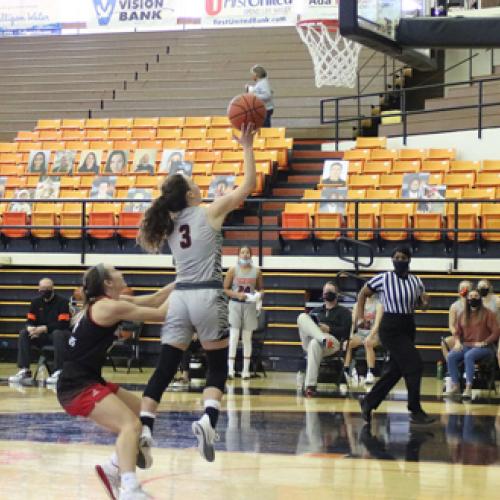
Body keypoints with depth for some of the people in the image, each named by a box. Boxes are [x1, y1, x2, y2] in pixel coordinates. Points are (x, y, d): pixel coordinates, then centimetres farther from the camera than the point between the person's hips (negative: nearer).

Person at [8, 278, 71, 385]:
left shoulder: (62, 301, -12)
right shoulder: (36, 302, 5)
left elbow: (63, 324, -21)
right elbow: (30, 321, 4)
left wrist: (43, 328, -27)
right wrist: (31, 329, -22)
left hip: (60, 333, -5)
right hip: (43, 335, 5)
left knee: (57, 334, -39)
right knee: (23, 333, -17)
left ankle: (58, 372, -39)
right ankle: (24, 371, -24)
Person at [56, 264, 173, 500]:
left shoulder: (104, 303, 14)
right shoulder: (110, 307, -14)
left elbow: (152, 301, 17)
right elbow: (159, 314, -10)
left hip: (89, 381, 10)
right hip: (78, 386, -10)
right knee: (131, 424, -25)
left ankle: (113, 468, 21)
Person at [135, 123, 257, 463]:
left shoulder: (170, 222, 14)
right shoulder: (209, 213, -1)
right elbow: (249, 185, 2)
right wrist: (248, 148, 7)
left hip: (180, 296, 5)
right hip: (207, 296, -4)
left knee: (165, 369, 4)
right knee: (218, 368, 5)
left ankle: (144, 430, -10)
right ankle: (208, 420, -20)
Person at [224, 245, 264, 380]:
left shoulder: (256, 271, 4)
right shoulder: (233, 270, -2)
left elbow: (261, 288, 11)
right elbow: (225, 289, -1)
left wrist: (259, 295, -11)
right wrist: (237, 294, -17)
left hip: (250, 305, 2)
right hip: (235, 304, -2)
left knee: (247, 338, 5)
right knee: (234, 336, -9)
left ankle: (246, 369, 10)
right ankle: (230, 369, -10)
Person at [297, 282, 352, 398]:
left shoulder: (343, 312, 21)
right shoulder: (316, 311, 34)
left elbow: (345, 331, 5)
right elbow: (305, 326, 21)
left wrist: (329, 329, -10)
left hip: (334, 342, -4)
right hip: (309, 342, 4)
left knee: (315, 343, -41)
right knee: (302, 317, -21)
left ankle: (310, 386, -45)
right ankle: (324, 339, -46)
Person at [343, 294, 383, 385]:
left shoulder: (378, 305, -2)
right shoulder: (358, 305, 11)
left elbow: (377, 324, -14)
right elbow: (352, 322, 3)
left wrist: (370, 337, -29)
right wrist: (350, 335, -16)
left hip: (373, 334, -4)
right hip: (360, 334, 4)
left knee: (368, 343, -37)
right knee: (347, 343, -25)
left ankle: (370, 374, -36)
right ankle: (346, 371, -23)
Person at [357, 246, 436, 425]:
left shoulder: (416, 282, 6)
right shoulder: (383, 279, -8)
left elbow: (423, 302, 16)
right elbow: (362, 294, 4)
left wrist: (425, 301, -8)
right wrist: (360, 317, -4)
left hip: (408, 328, 6)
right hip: (390, 329, -6)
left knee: (394, 371, 9)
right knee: (414, 365, -14)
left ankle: (368, 402, 26)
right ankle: (416, 412, -5)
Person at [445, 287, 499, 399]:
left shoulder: (488, 313, -1)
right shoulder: (463, 315, 14)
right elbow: (457, 332, 18)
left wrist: (483, 343, -16)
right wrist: (458, 342, -4)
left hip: (484, 348, -5)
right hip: (466, 346, 5)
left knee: (468, 356, -37)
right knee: (451, 356, -24)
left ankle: (468, 387, -38)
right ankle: (455, 385, -21)